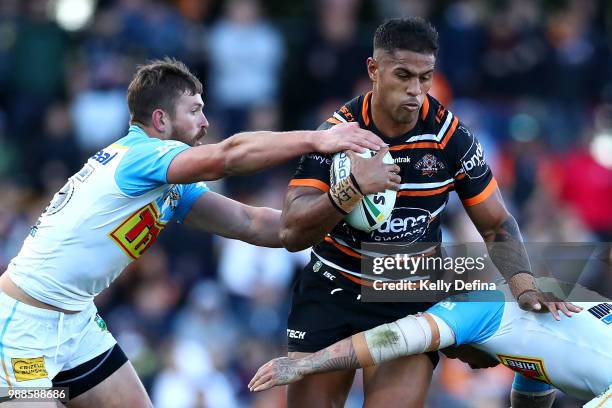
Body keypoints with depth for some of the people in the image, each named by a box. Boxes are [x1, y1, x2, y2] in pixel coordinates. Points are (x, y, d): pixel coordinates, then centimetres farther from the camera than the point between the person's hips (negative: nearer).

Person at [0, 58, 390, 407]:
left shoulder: (169, 185, 9)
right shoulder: (141, 155, -20)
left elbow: (249, 223, 9)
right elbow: (228, 156, -35)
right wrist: (315, 140, -36)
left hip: (77, 320, 10)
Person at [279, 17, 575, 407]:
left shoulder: (451, 137, -11)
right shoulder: (336, 133, -14)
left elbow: (497, 225, -2)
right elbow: (292, 234, -22)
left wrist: (525, 286, -19)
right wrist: (352, 189, -38)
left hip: (411, 301, 0)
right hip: (331, 292, 0)